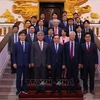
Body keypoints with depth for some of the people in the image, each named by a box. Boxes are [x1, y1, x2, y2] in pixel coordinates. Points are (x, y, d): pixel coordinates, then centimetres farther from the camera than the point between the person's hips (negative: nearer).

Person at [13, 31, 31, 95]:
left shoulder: (28, 44, 7)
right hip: (19, 63, -2)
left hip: (26, 63, 2)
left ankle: (24, 89, 20)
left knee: (25, 77, 8)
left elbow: (29, 54, 7)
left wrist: (29, 62, 3)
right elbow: (14, 54, 0)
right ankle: (19, 89, 14)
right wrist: (14, 63, -7)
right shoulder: (16, 44, 1)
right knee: (18, 77, 2)